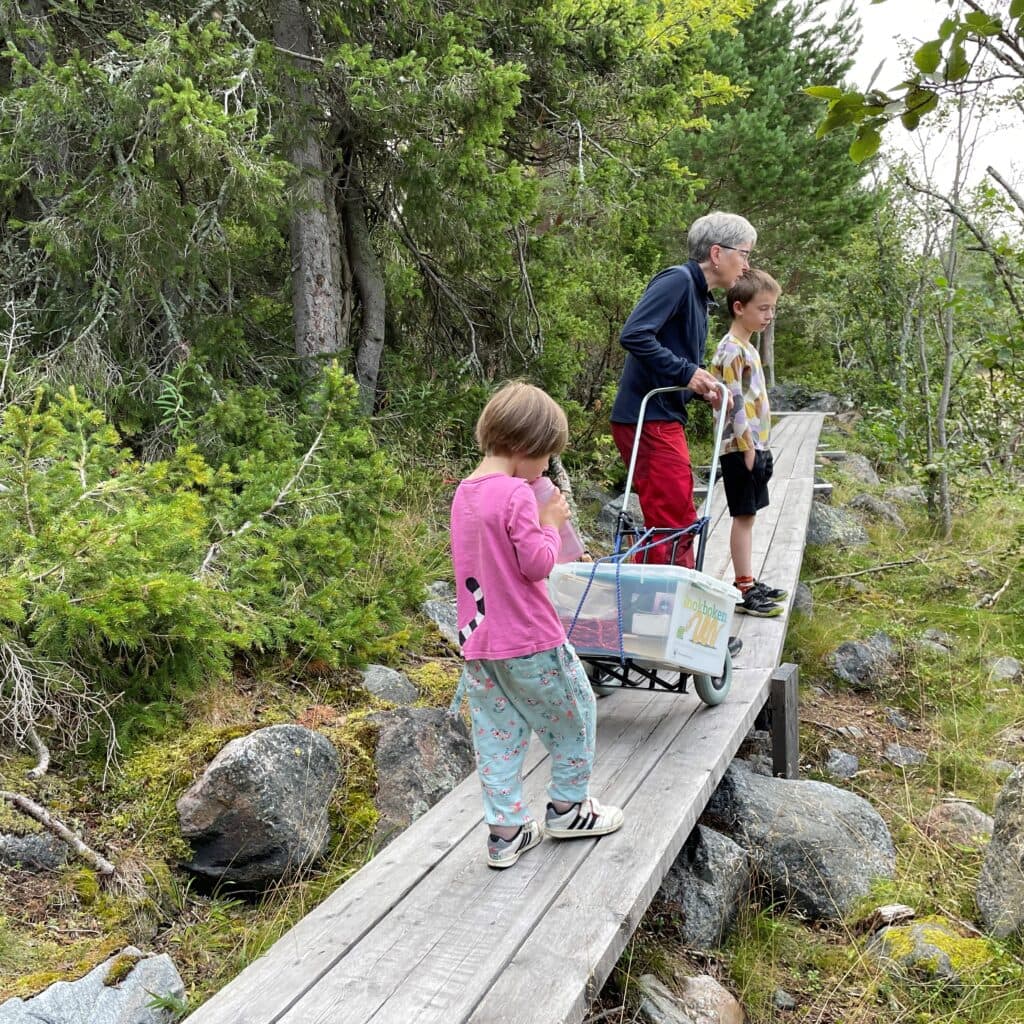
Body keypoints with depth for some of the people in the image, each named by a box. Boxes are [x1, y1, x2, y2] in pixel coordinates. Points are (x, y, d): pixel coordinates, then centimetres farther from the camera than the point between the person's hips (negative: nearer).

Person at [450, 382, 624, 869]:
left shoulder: (464, 493, 8)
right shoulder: (517, 494, -19)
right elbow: (537, 563, -18)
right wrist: (551, 523, -3)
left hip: (478, 643, 7)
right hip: (530, 643, -7)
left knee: (497, 734, 13)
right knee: (573, 713, 15)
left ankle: (505, 831, 19)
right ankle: (568, 807, 28)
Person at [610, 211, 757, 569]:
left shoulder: (698, 295, 18)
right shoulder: (678, 280, -12)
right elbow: (633, 335, -25)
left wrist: (705, 389, 3)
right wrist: (686, 371, -20)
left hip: (664, 418, 10)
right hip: (648, 418, -10)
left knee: (672, 520, 17)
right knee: (675, 523, -9)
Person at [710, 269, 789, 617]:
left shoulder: (747, 348, 16)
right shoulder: (731, 350, -14)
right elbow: (734, 403, -19)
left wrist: (760, 446, 19)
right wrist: (748, 448, -19)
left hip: (754, 446, 9)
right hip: (741, 448, -9)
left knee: (747, 516, 13)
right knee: (743, 515, -6)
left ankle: (748, 582, 20)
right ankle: (743, 590, -1)